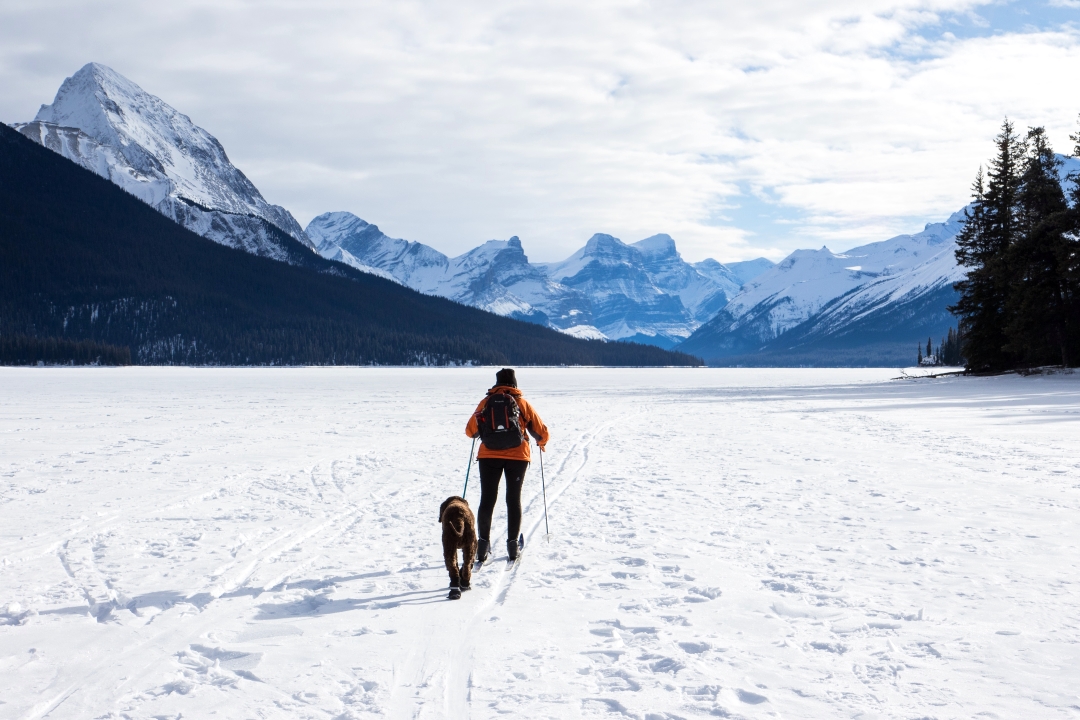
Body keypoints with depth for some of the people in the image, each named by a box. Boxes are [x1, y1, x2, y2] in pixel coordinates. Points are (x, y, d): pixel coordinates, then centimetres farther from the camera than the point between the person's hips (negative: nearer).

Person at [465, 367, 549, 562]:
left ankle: (483, 543, 2)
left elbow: (470, 431, 3)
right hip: (517, 457, 0)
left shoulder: (486, 403, 2)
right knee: (514, 500, 11)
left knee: (487, 500, 7)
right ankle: (512, 544, 10)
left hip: (489, 456, 0)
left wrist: (481, 433, 27)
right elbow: (542, 432, 5)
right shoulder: (523, 403, 2)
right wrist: (541, 443, 27)